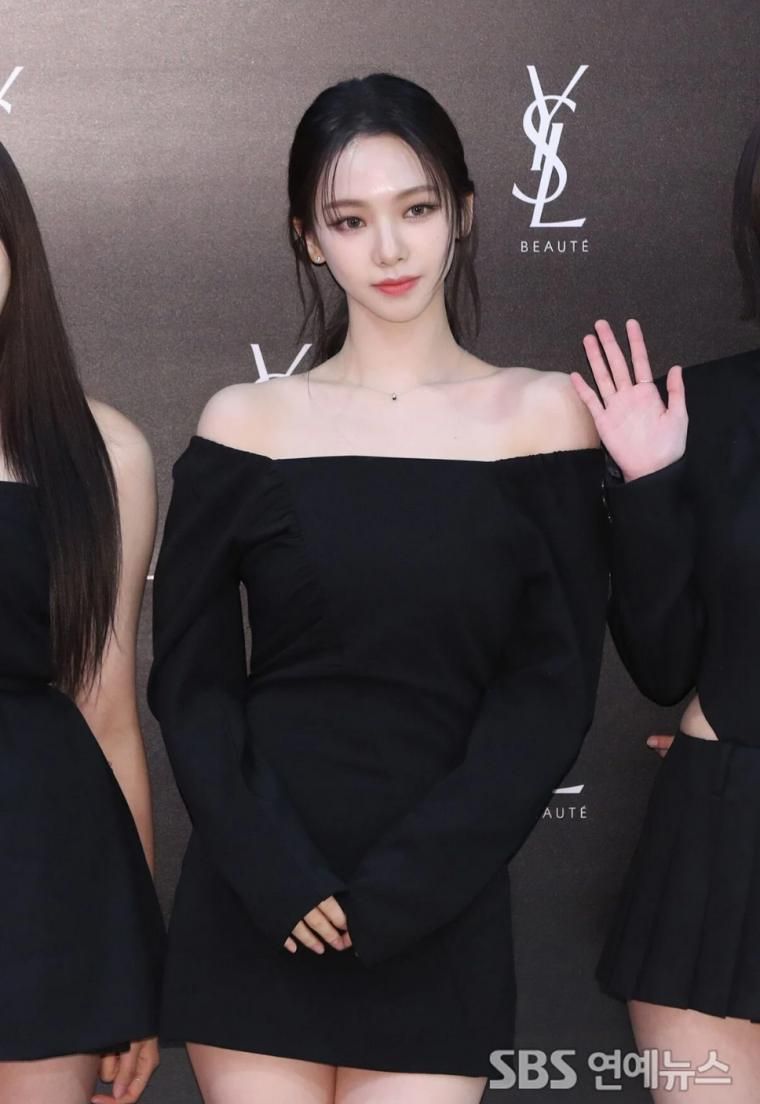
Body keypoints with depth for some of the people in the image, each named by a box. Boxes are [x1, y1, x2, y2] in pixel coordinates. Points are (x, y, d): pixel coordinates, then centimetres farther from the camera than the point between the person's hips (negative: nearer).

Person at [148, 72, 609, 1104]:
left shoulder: (542, 414, 2)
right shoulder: (247, 421, 3)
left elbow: (552, 687, -3)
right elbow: (190, 678, 1)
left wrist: (402, 886, -11)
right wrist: (274, 871, -12)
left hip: (441, 919, 0)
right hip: (254, 909, 1)